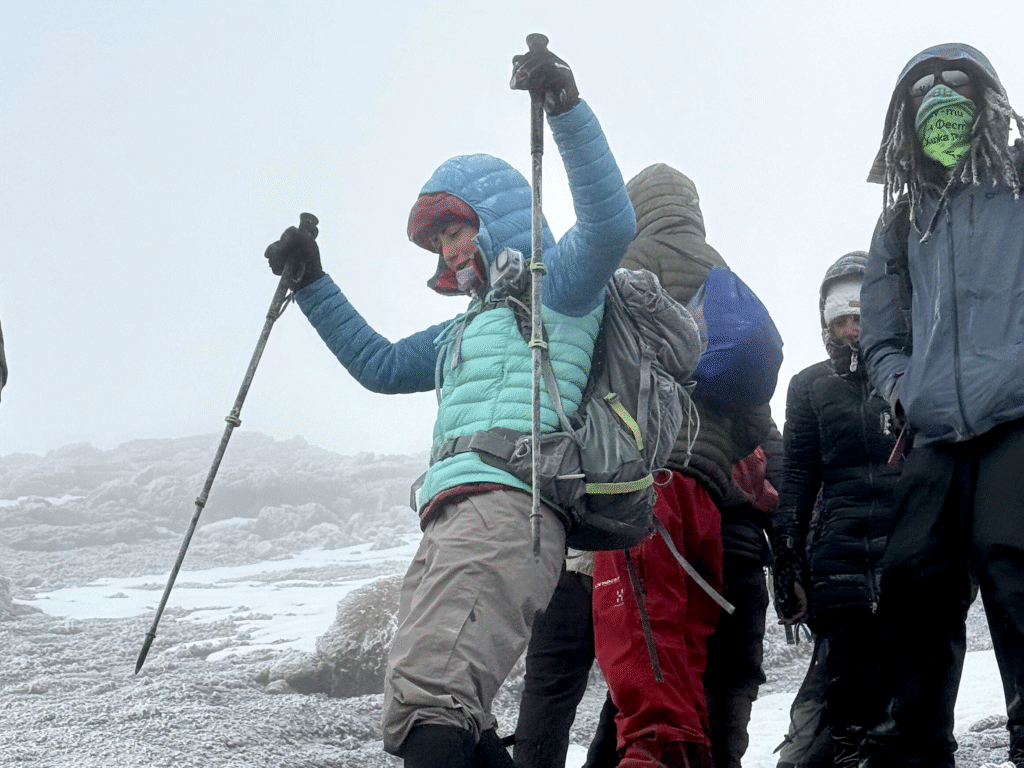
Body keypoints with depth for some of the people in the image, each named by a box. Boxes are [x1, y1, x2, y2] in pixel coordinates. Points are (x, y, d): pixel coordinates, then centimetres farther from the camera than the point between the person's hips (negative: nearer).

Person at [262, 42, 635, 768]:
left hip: (505, 508, -10)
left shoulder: (556, 286, 9)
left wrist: (568, 109, -22)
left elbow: (611, 224, -12)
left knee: (424, 708, -29)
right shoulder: (470, 326, 35)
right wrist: (312, 284, 38)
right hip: (448, 520, 10)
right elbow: (381, 365, 43)